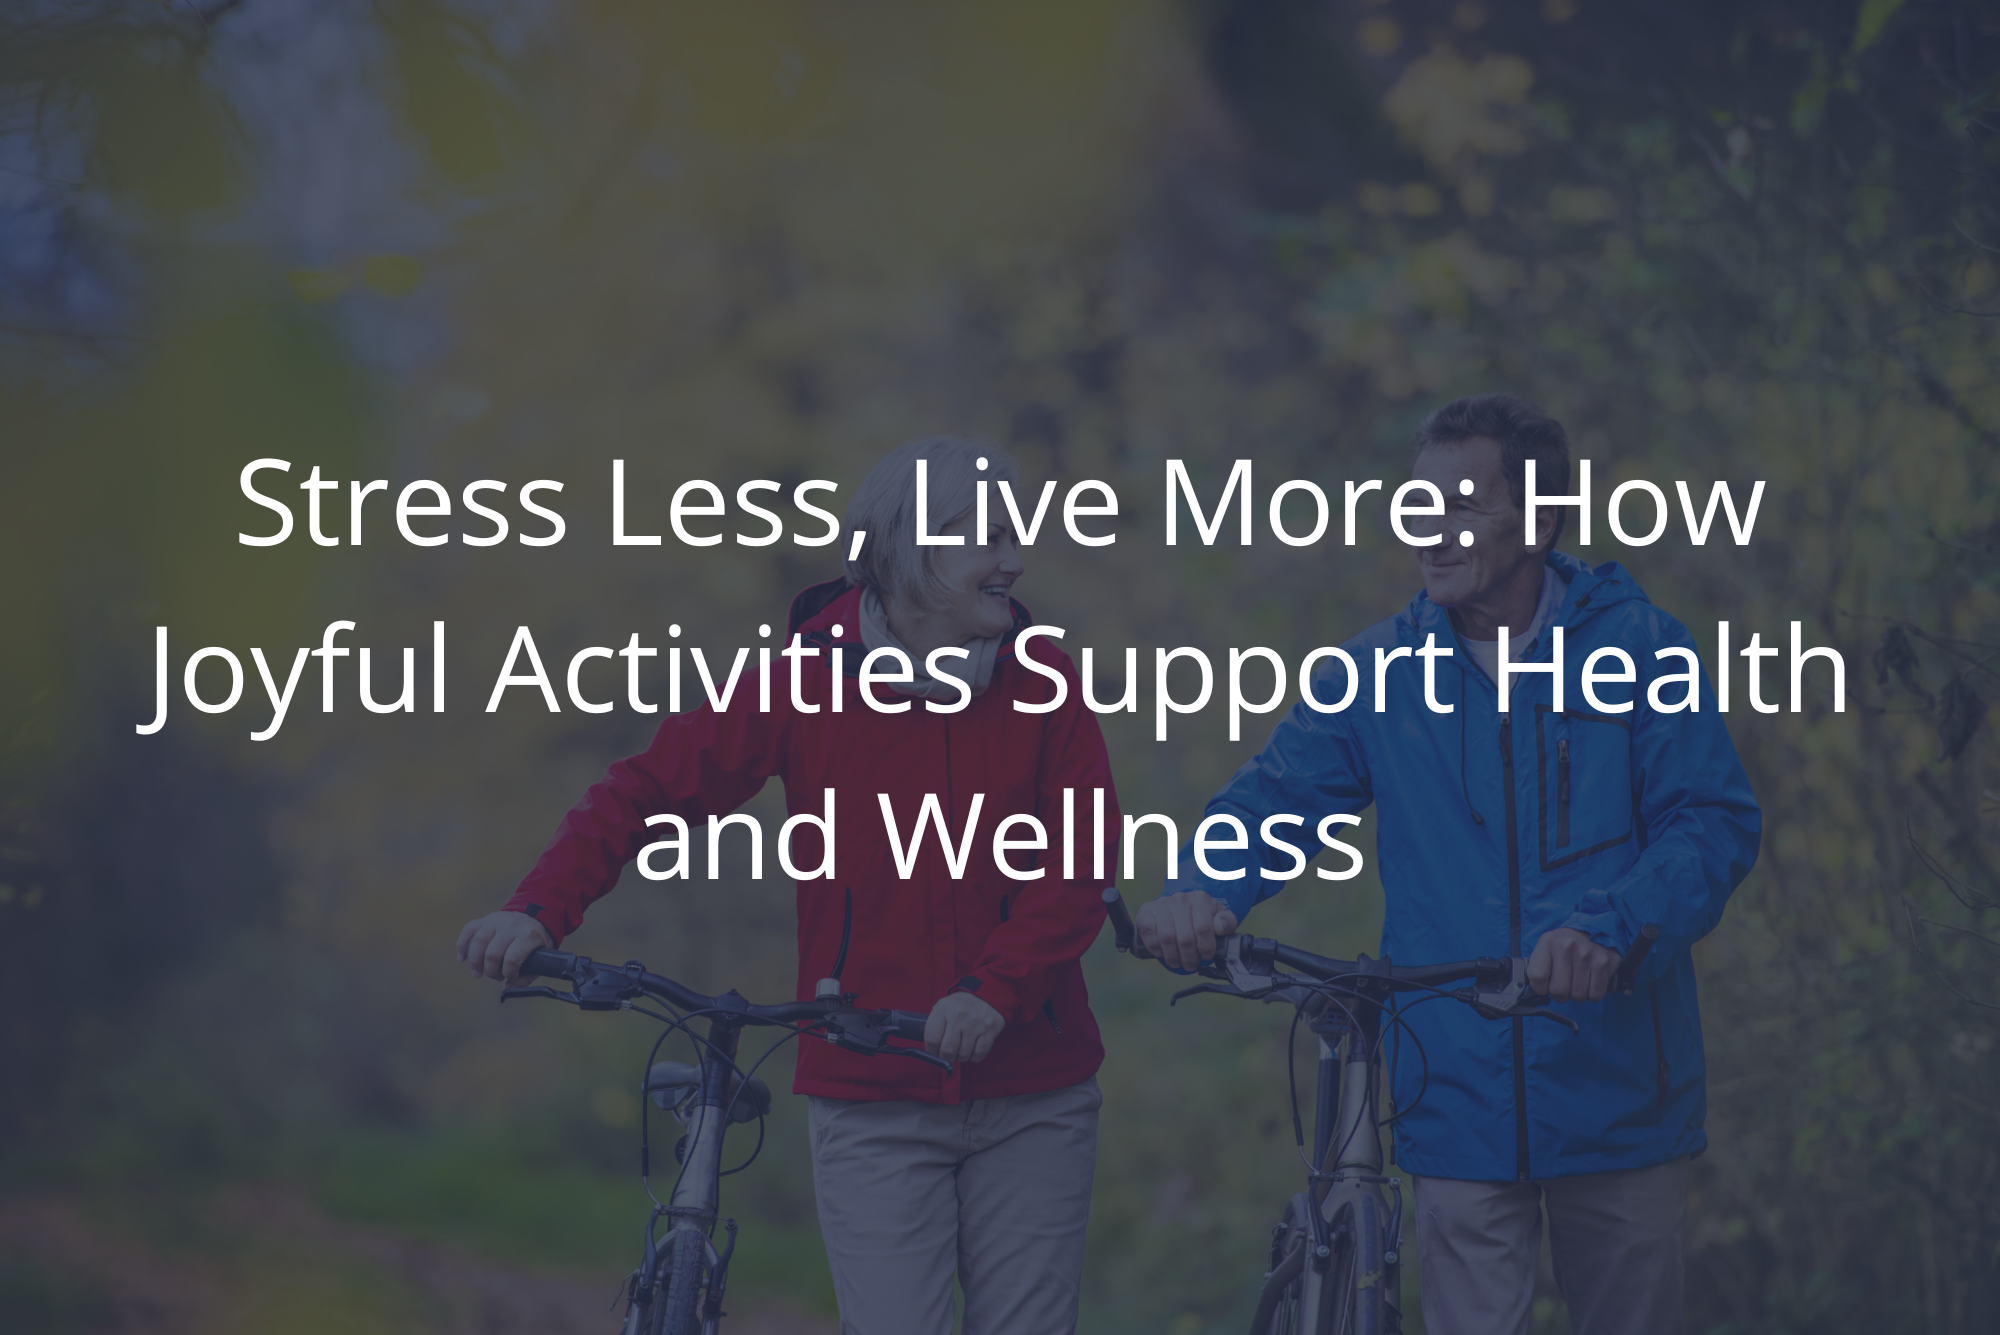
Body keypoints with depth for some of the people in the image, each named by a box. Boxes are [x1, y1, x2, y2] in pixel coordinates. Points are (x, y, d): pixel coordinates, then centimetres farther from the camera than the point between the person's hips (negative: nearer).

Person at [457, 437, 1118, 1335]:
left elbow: (1079, 866, -5)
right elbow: (652, 789, -3)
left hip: (1032, 1101, 2)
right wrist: (541, 907, -17)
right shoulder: (809, 680, -4)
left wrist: (994, 990, -20)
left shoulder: (1039, 683, 0)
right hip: (875, 1104, -1)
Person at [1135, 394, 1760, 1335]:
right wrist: (1201, 889, -20)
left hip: (1618, 1107, -1)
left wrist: (1609, 925, -26)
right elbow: (1277, 794, 2)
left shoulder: (1634, 648, -1)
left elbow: (1715, 823, -8)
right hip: (1458, 1109, 1)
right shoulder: (1381, 668, 6)